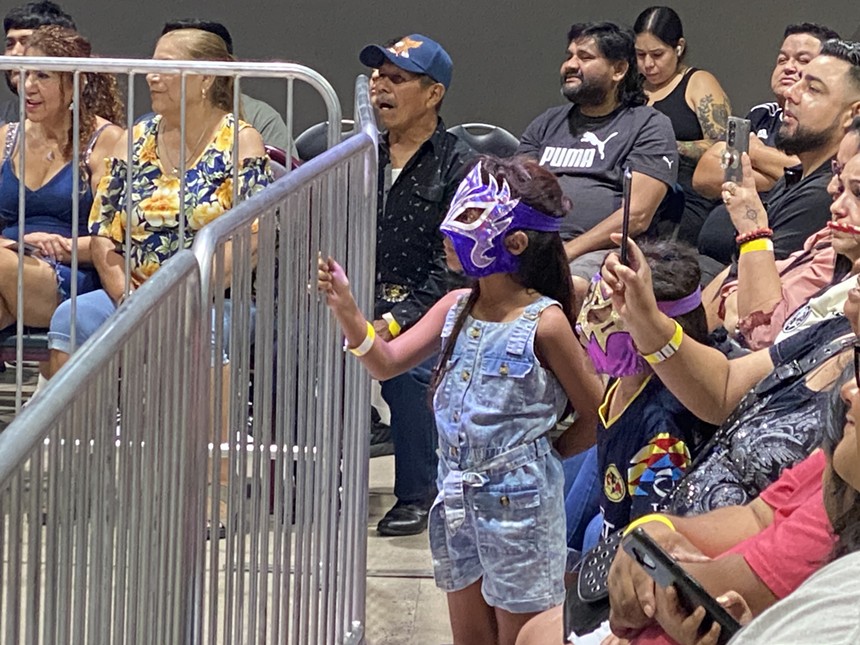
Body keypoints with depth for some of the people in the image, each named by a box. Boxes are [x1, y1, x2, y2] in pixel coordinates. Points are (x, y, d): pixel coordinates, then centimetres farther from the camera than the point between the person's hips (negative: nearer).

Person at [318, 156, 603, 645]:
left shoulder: (544, 322, -16)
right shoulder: (457, 308, 2)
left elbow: (596, 416, -9)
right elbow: (387, 362, -2)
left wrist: (538, 454, -3)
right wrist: (346, 308, -16)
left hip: (518, 502, -6)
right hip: (457, 498, 6)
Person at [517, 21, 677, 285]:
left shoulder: (650, 125, 8)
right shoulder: (547, 123, 26)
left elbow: (637, 216, -5)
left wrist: (567, 252, -14)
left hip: (599, 253, -4)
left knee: (572, 285, -40)